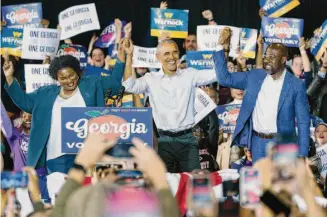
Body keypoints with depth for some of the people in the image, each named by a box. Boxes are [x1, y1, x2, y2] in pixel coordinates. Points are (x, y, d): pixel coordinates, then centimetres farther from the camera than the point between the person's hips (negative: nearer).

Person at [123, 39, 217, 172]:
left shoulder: (190, 75, 5)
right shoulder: (151, 79, 4)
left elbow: (217, 74, -3)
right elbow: (129, 86, -11)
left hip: (187, 139, 0)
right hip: (164, 140, 0)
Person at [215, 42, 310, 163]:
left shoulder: (296, 85, -5)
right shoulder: (254, 76, 5)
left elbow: (303, 122, -4)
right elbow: (224, 79, 5)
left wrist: (302, 155, -10)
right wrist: (219, 48, -5)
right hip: (257, 142, 3)